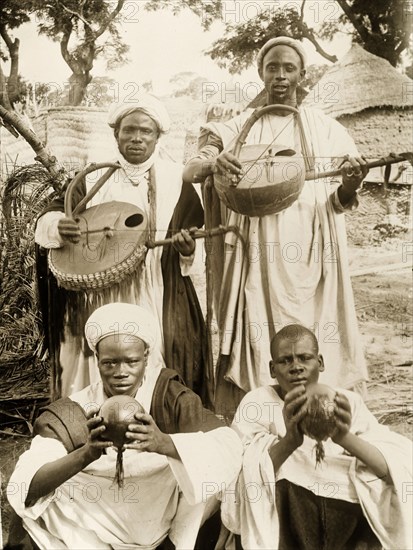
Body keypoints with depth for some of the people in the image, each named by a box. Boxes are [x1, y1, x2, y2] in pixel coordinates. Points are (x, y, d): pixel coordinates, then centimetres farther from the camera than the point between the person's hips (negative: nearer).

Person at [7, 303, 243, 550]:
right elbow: (24, 487, -26)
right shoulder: (75, 412, -16)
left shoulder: (167, 394, -16)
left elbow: (229, 447, -27)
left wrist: (164, 443, -44)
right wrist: (86, 454, -43)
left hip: (164, 525, 1)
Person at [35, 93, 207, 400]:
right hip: (98, 300, 1)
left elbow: (192, 251, 4)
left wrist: (186, 249, -18)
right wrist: (58, 228, -20)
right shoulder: (93, 177, 6)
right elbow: (47, 220, 2)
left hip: (157, 302, -1)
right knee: (98, 380, 3)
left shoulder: (175, 181, 4)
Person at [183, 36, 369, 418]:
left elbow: (339, 202, 5)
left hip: (309, 255, 1)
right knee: (255, 343, -2)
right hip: (256, 255, 0)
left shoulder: (326, 129, 10)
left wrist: (349, 185, -18)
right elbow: (190, 171, -6)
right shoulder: (237, 128, 8)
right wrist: (213, 163, -29)